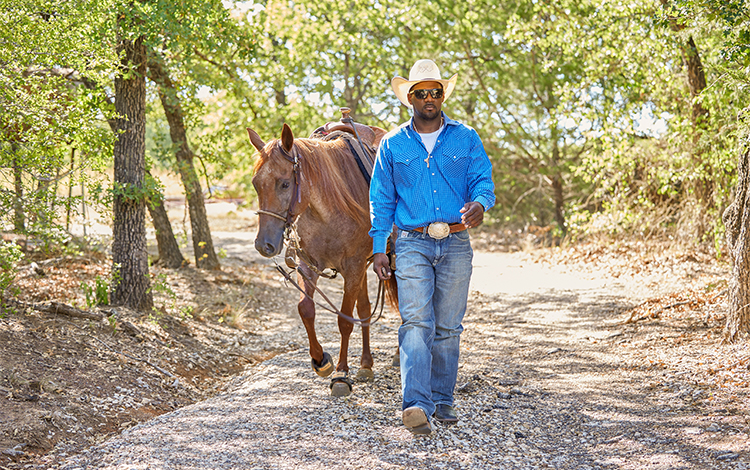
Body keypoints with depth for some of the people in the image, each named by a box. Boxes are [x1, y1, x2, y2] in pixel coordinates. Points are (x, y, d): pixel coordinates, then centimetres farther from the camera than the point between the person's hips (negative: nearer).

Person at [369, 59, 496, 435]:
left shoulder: (466, 139, 7)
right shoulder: (392, 145, 7)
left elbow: (484, 180, -1)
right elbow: (381, 201, 8)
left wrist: (480, 204, -25)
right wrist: (378, 249, 0)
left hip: (456, 245, 1)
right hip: (413, 244, -1)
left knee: (448, 327, 8)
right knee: (416, 322, -15)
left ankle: (442, 400, 20)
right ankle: (416, 405, -24)